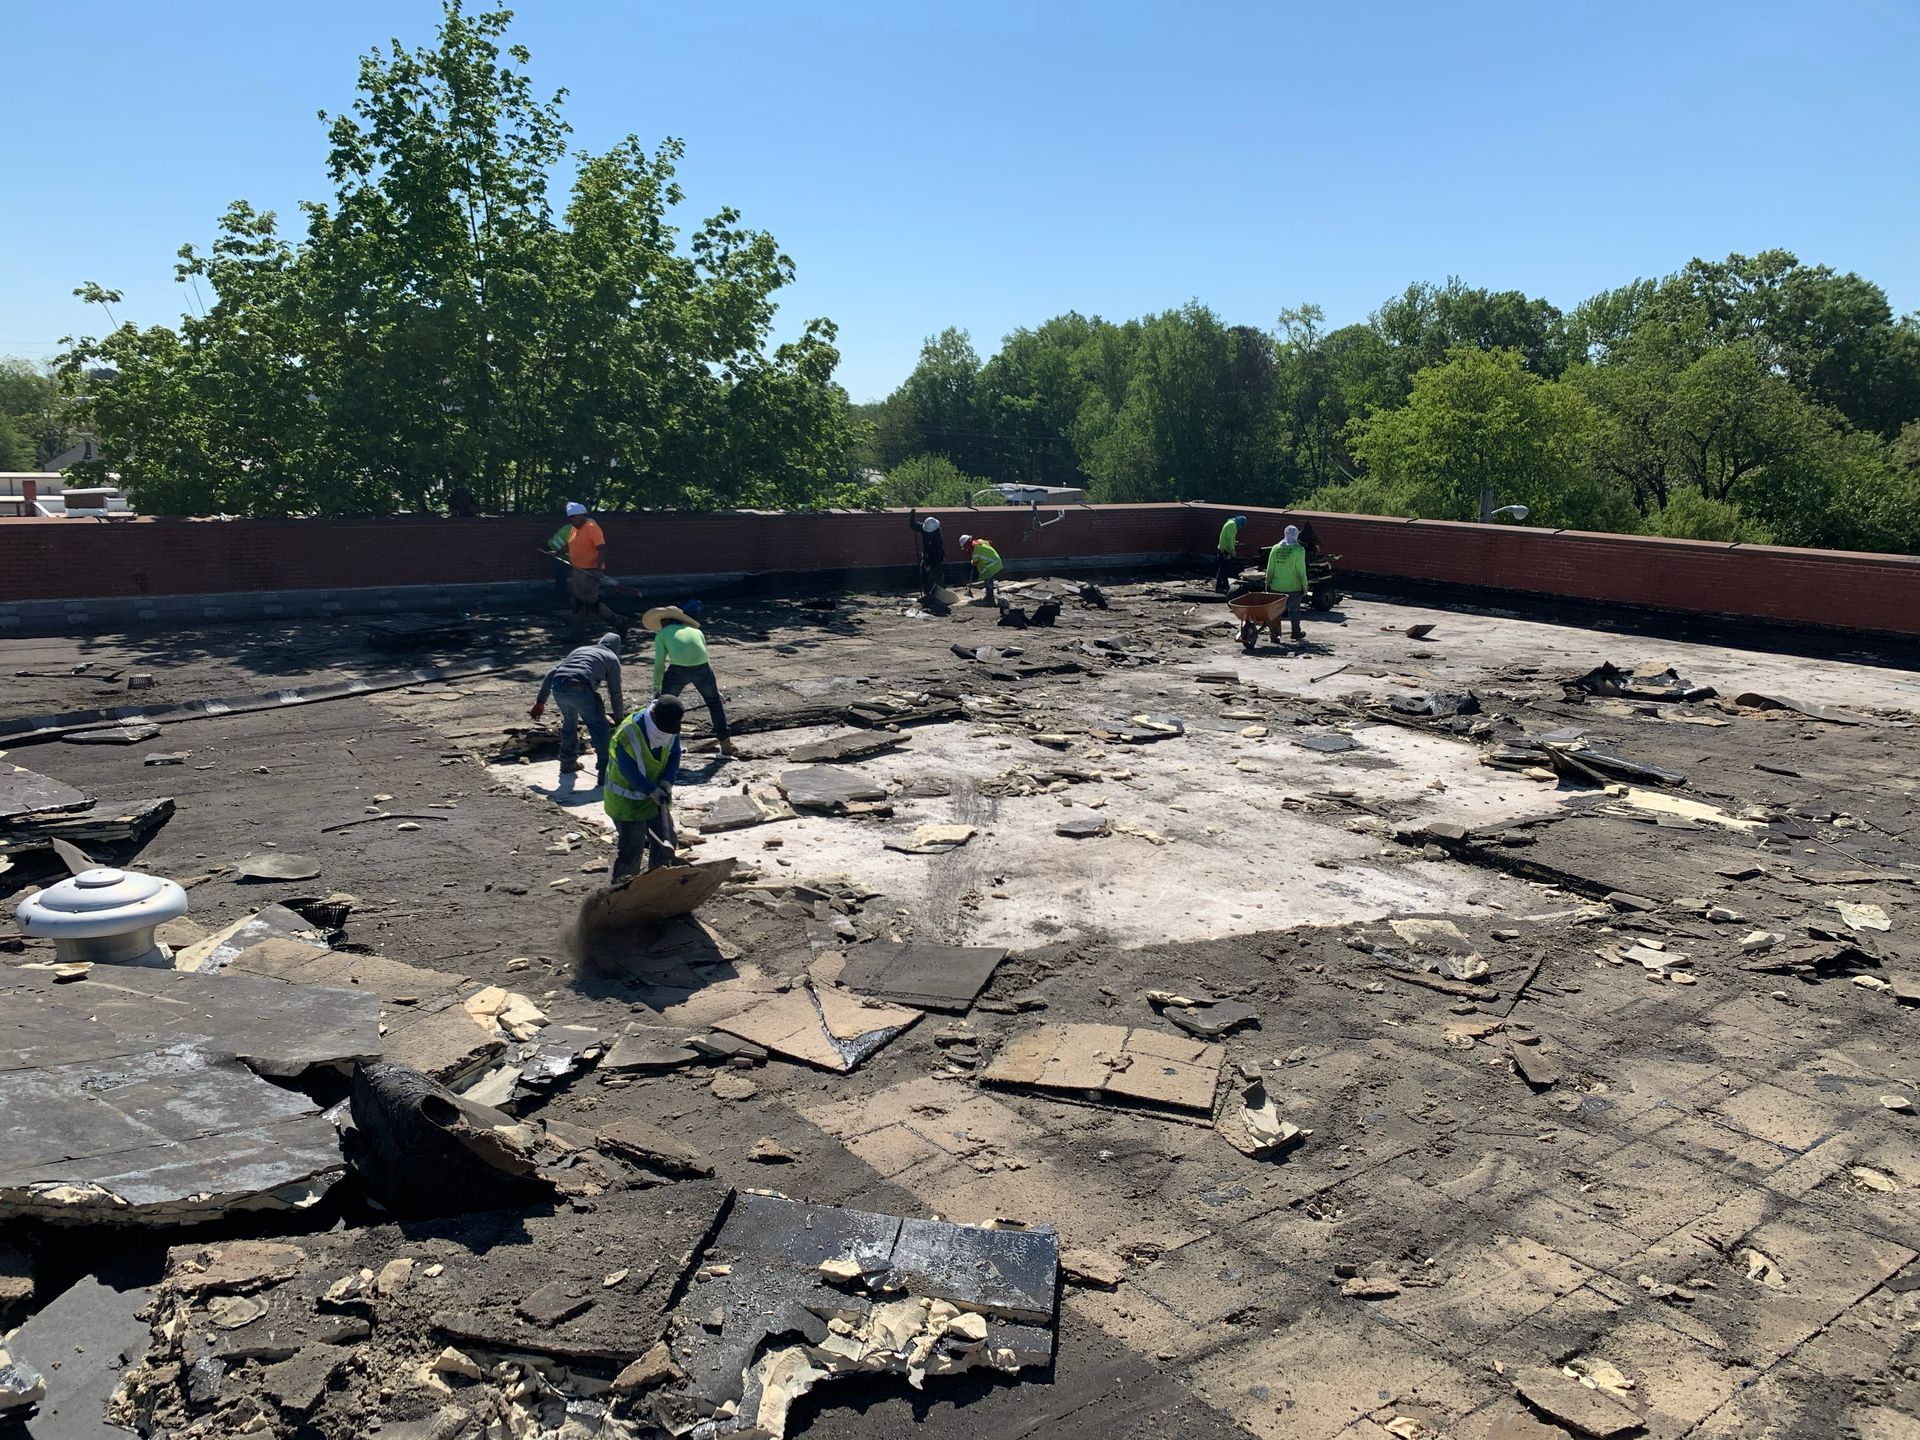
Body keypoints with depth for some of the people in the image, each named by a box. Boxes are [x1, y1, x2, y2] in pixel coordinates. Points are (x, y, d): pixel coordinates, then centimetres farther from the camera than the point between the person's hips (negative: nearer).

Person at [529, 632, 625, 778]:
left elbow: (551, 673, 29)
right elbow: (615, 694, 16)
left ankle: (568, 762, 41)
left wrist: (541, 701, 31)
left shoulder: (580, 650, 35)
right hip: (580, 689, -5)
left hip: (558, 688, 5)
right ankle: (605, 773, -2)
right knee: (601, 729, 5)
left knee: (569, 722, 31)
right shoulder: (611, 658, 21)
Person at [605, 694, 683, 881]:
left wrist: (667, 782, -16)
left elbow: (674, 756, -1)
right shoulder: (628, 733, -29)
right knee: (632, 847, -5)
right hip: (627, 798, -6)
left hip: (656, 795, 6)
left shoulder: (671, 730, -11)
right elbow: (628, 770, -24)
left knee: (666, 841, 12)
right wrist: (652, 790, -26)